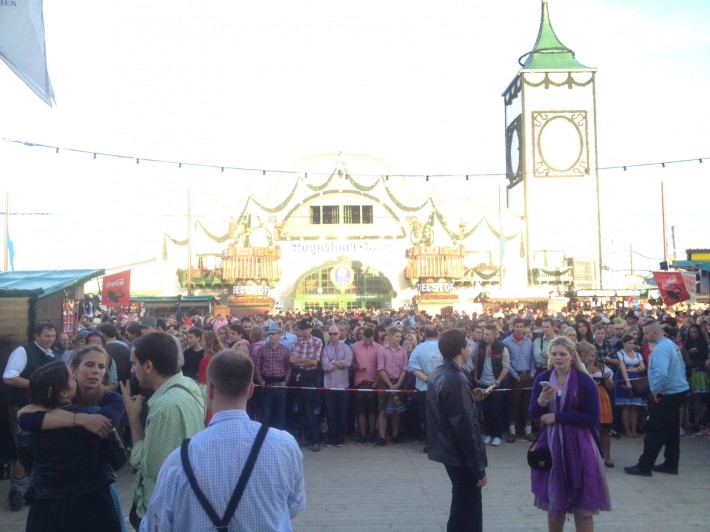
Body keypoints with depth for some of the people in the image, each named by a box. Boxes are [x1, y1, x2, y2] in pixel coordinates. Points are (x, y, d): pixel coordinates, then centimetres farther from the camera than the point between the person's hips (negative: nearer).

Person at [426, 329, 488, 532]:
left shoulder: (437, 374, 4)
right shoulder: (456, 381, -25)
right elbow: (466, 428, -24)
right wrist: (479, 468, -19)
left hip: (446, 448, 10)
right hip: (460, 453, -9)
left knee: (462, 503, 23)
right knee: (468, 509, 3)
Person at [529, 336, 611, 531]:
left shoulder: (585, 381, -9)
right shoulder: (543, 378, 1)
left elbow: (592, 418, -14)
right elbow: (533, 413, -2)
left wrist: (557, 417, -14)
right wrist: (543, 399, -22)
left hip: (578, 445, -3)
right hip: (551, 444, 3)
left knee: (582, 504, 5)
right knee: (553, 501, 13)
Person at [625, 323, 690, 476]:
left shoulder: (661, 348, -21)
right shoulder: (672, 344, 9)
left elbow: (661, 374, -32)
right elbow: (681, 367, 19)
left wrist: (655, 390, -18)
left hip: (666, 395, -10)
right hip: (678, 391, 10)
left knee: (654, 431, -3)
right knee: (672, 430, 16)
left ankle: (644, 466, 3)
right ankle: (671, 465, 25)